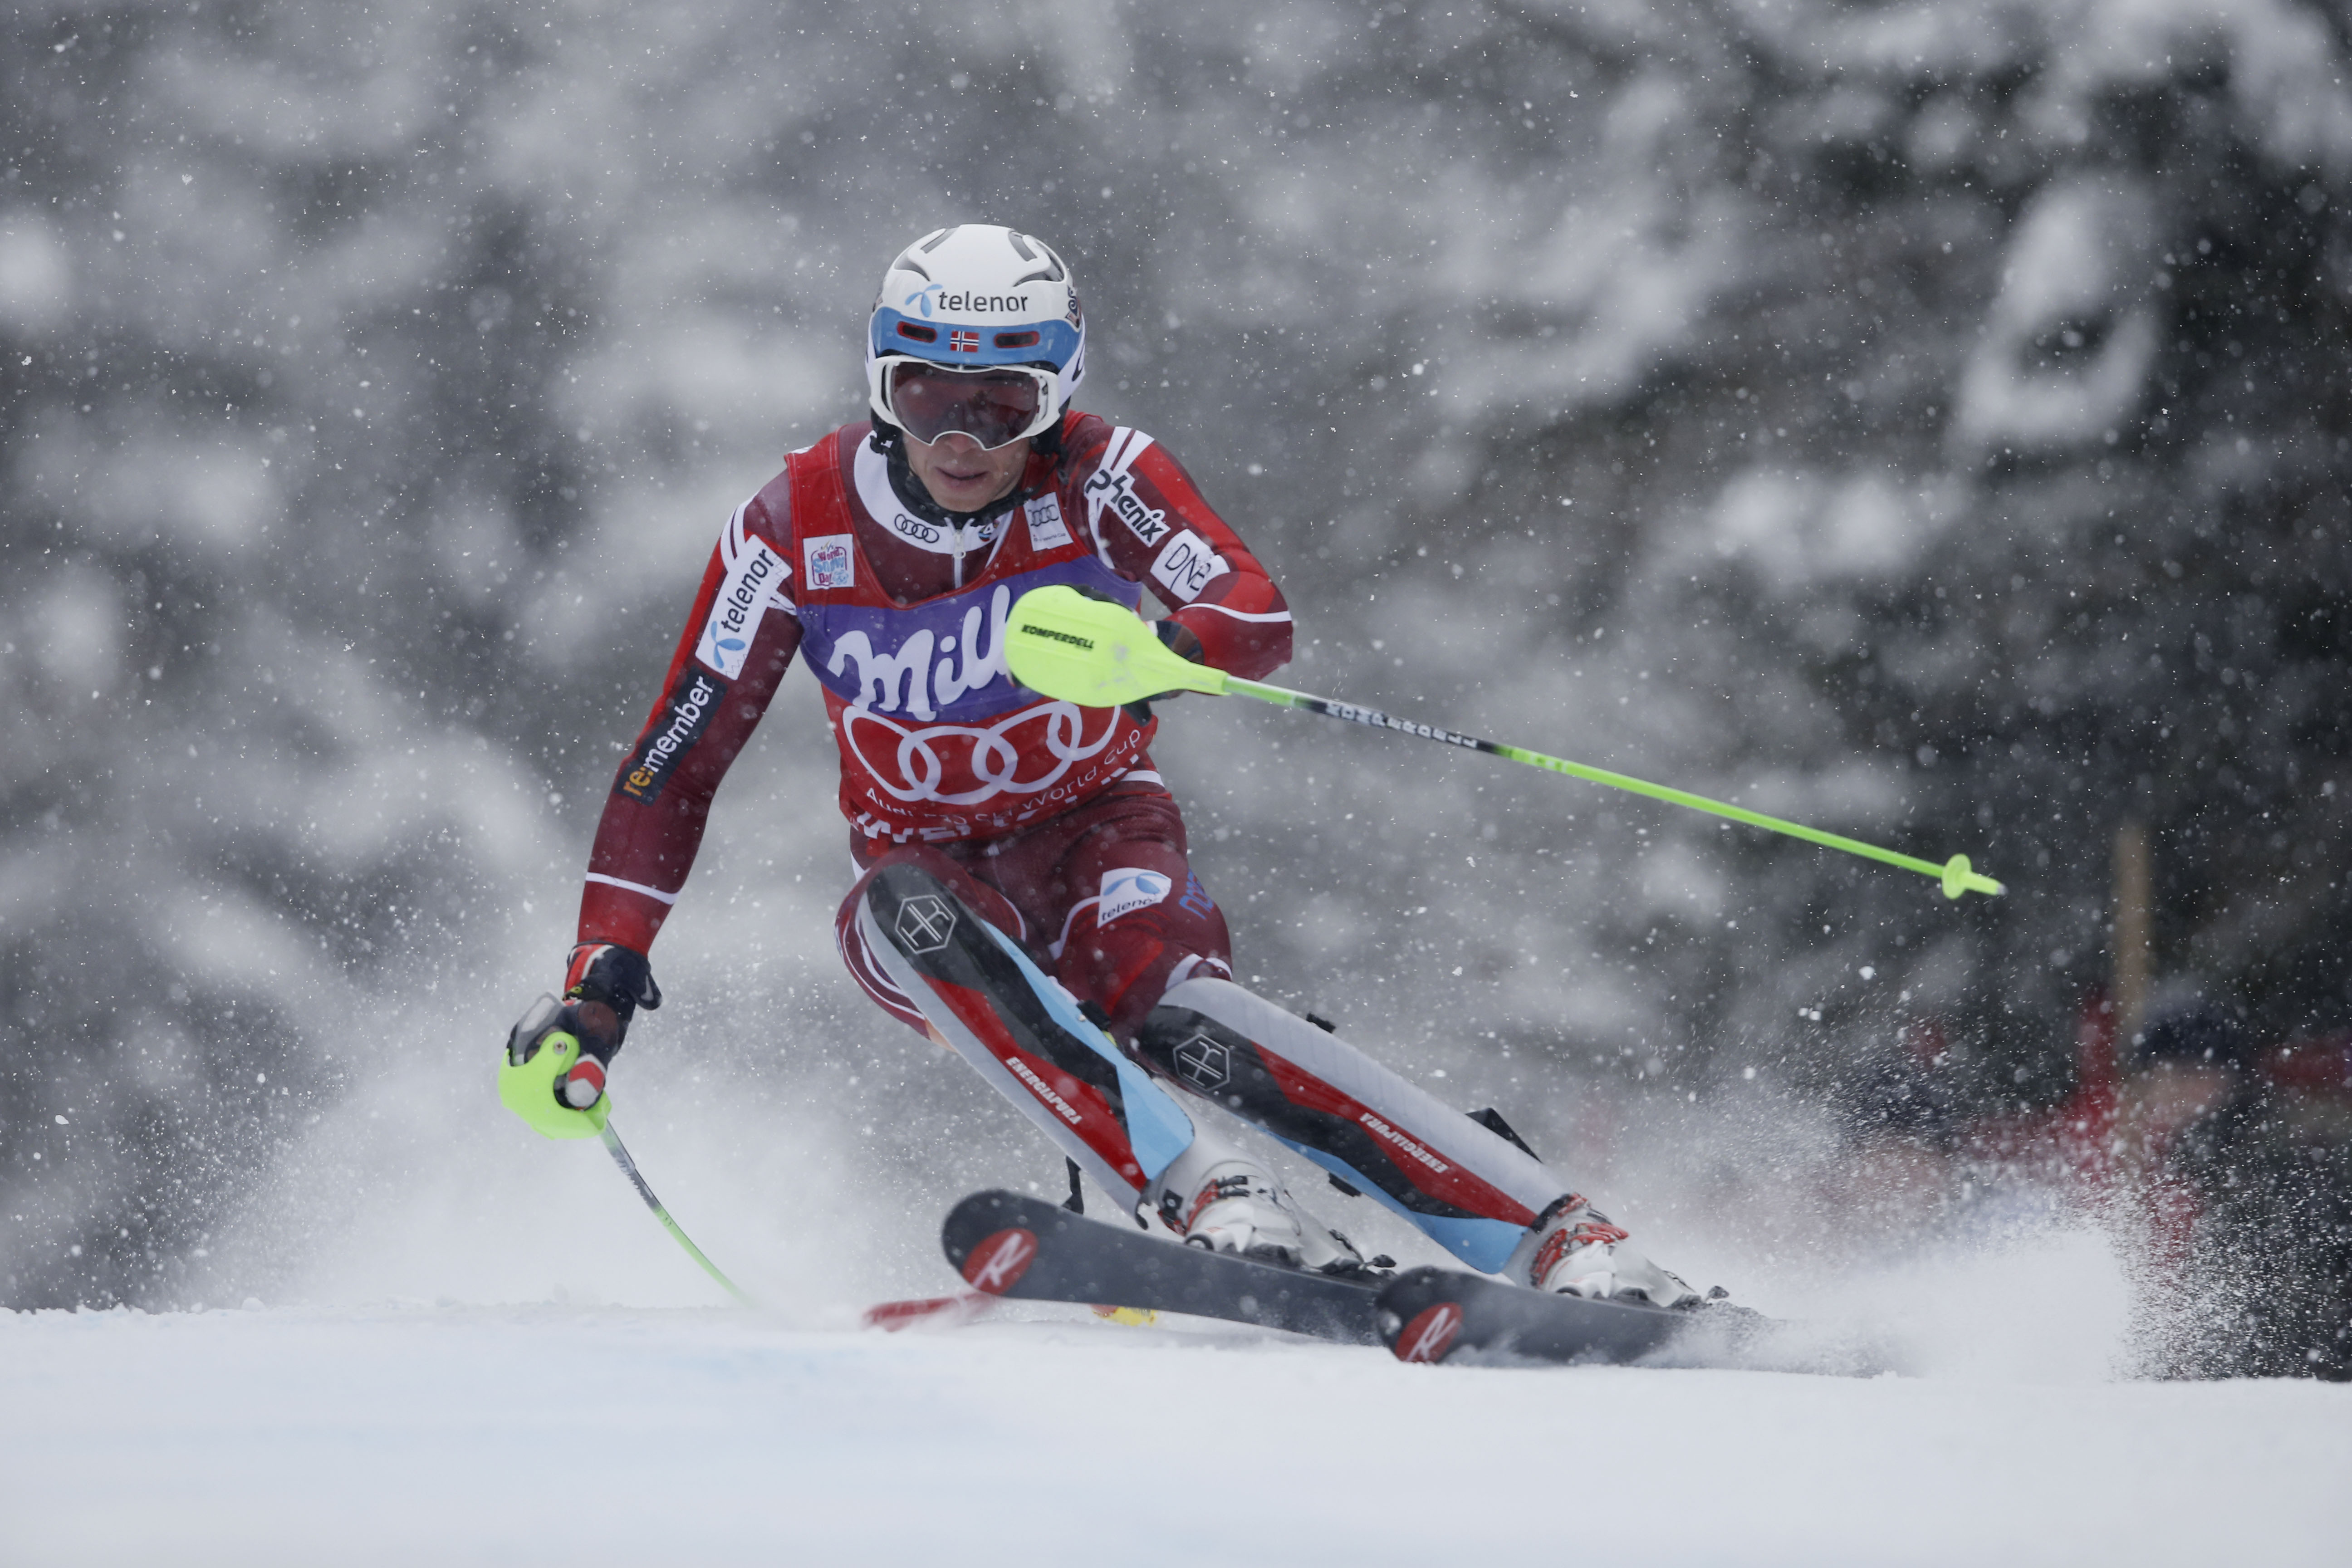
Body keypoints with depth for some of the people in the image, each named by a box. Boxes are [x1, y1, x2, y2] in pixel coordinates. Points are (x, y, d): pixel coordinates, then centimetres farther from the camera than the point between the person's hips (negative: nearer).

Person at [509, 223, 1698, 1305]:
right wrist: (603, 975, -16)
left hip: (1098, 832, -2)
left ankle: (1568, 1243, -43)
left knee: (1168, 1008, -34)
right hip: (934, 870, 2)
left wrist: (1153, 654, -56)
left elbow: (1259, 616, -33)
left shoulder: (1097, 477, -16)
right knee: (904, 908, -35)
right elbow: (675, 766, -7)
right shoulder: (794, 533, -12)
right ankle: (1209, 1193, -48)